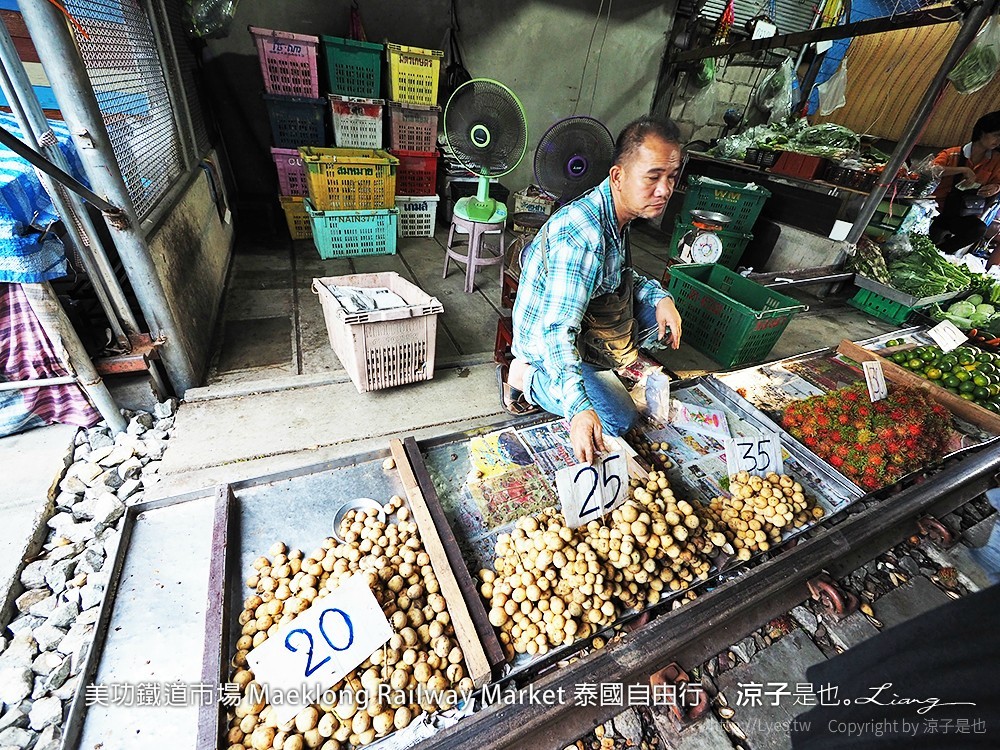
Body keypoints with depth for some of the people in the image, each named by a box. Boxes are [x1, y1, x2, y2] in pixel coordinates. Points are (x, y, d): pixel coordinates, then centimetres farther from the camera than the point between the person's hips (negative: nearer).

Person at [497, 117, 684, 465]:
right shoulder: (581, 235, -32)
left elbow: (622, 275, 15)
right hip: (545, 342, -9)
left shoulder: (617, 214, -1)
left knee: (660, 310, 7)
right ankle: (526, 376, -2)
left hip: (581, 323, 9)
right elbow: (556, 330, -38)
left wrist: (659, 296, -6)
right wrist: (578, 408, -48)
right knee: (620, 420, -15)